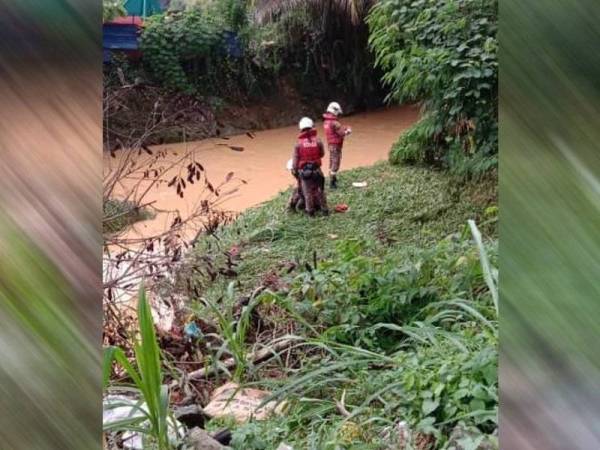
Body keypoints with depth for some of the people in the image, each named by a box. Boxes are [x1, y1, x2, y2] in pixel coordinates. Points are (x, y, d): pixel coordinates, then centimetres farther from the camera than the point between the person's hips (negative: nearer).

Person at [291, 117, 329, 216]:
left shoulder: (298, 143, -10)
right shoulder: (318, 141, -8)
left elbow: (295, 159, -6)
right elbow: (322, 154, 4)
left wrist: (294, 171, 5)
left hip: (304, 171, -1)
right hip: (316, 170, 1)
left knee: (307, 192, 11)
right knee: (320, 191, 14)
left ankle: (310, 210, 19)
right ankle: (324, 209, 21)